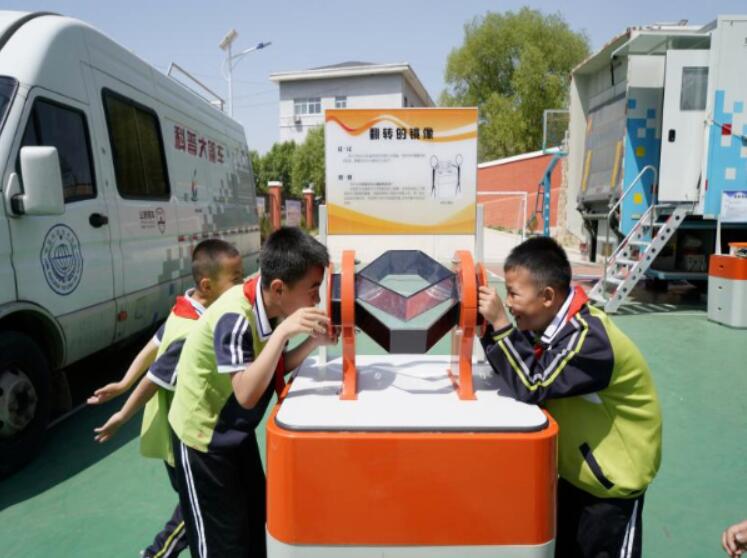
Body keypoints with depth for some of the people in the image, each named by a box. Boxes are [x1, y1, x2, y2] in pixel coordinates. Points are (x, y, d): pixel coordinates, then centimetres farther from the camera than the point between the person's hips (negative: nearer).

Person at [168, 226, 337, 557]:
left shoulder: (268, 307, -8)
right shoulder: (235, 318, -32)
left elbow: (275, 368, 2)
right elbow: (247, 394, -38)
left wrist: (313, 342, -14)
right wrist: (283, 332, -43)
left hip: (238, 432, 8)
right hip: (203, 438, -8)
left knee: (258, 522, 19)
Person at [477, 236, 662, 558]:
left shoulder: (588, 338, -31)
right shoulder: (551, 325, -5)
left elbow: (530, 387, -34)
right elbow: (515, 371, -1)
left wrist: (501, 324, -35)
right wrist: (489, 326, -15)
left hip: (613, 477, -8)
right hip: (578, 469, 8)